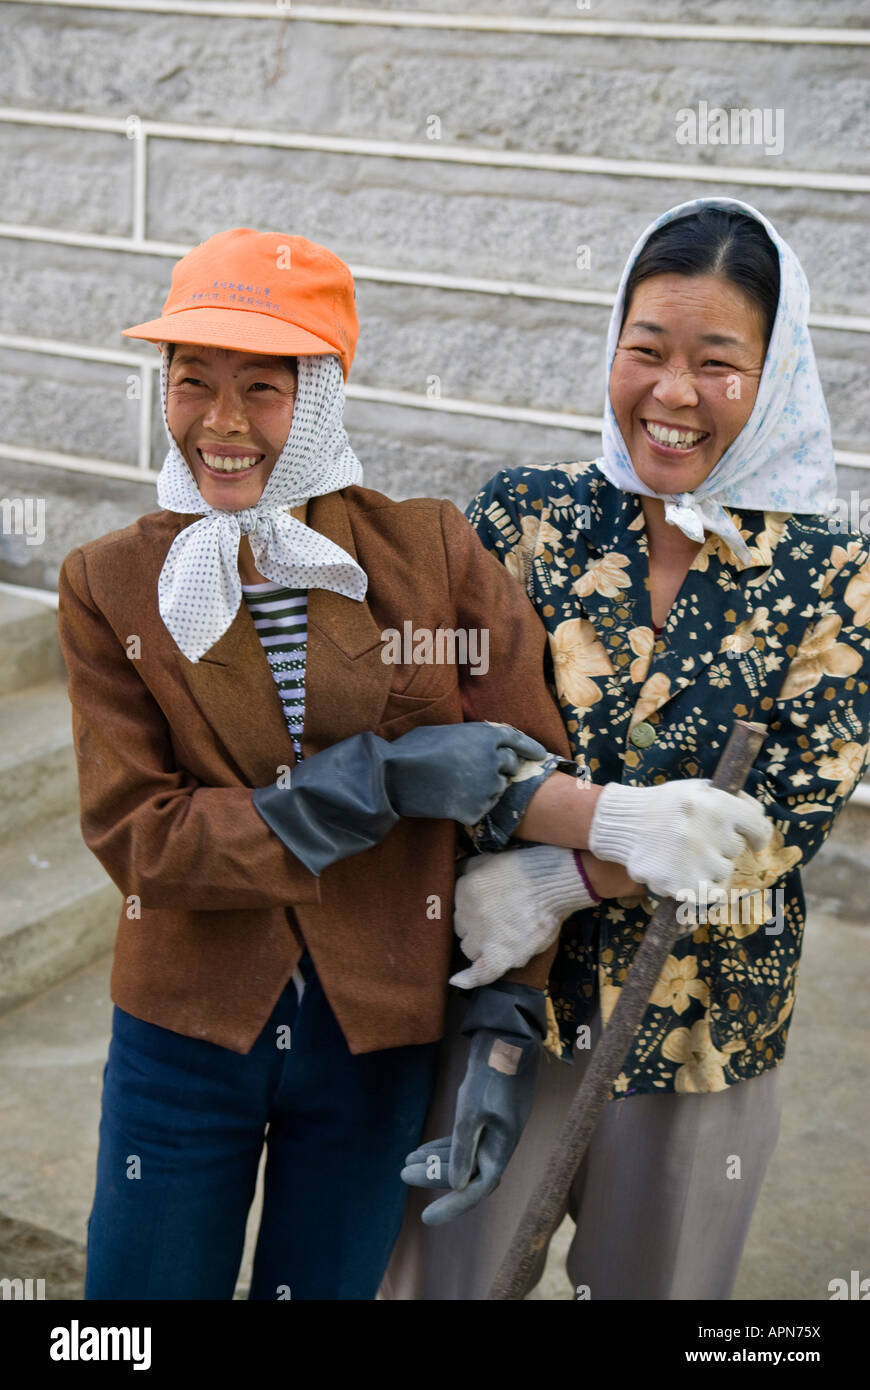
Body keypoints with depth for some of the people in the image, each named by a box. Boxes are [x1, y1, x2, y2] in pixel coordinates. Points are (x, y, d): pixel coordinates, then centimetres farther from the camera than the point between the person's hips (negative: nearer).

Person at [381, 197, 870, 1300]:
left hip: (700, 1023, 0)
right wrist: (615, 818, -21)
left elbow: (779, 832, -13)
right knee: (443, 1272, 10)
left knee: (652, 1283, 18)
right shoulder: (526, 514, -4)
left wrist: (556, 880, -20)